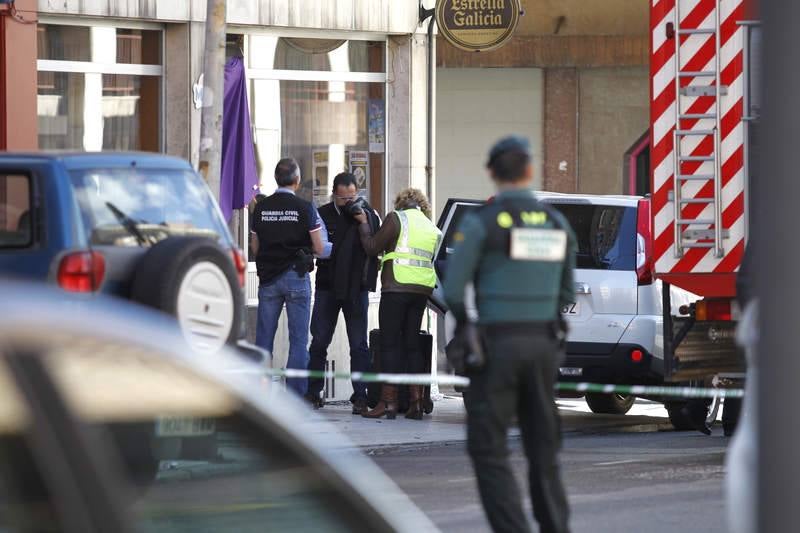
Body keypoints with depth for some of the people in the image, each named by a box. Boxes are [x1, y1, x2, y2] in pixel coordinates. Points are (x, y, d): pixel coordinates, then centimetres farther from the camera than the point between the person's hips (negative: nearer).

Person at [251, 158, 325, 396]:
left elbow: (255, 247, 10)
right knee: (298, 341, 0)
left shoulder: (261, 208, 3)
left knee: (264, 339, 7)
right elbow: (319, 248, -5)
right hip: (296, 276, -3)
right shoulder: (304, 208, -7)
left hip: (268, 276, 3)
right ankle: (295, 396, -4)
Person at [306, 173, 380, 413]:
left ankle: (360, 397, 0)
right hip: (327, 287, 1)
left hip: (356, 289, -1)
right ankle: (313, 392, 12)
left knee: (359, 345, -1)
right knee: (319, 342, 4)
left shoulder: (369, 216, 1)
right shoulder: (322, 214, 2)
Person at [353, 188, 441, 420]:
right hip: (423, 289, 5)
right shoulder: (433, 228, 19)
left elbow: (372, 248, 2)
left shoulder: (397, 218, 1)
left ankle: (388, 402, -8)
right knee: (412, 342, 10)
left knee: (390, 342, -3)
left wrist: (363, 223, 14)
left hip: (397, 287, -5)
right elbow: (435, 259, 18)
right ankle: (416, 402, 5)